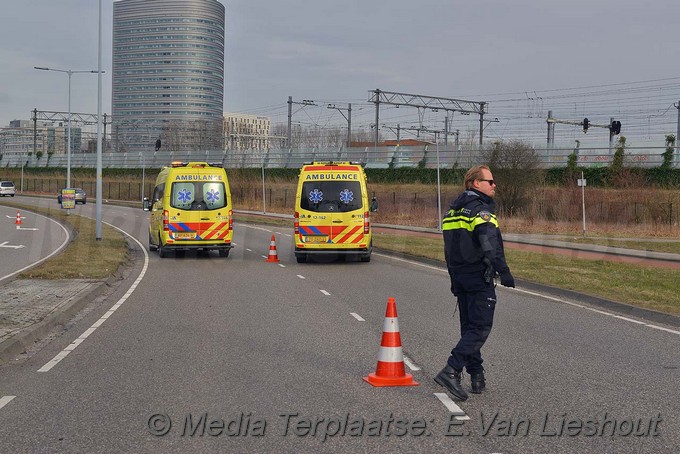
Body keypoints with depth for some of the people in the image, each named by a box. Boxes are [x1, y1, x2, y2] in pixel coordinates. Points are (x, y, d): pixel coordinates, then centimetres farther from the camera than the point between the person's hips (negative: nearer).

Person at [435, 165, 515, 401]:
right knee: (480, 328, -8)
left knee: (469, 327, 14)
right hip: (479, 277, -9)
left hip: (459, 275, 9)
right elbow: (490, 244, -25)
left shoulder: (453, 210, 15)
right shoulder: (481, 210, -12)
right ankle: (451, 370, -20)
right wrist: (504, 272, -26)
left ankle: (476, 376, 16)